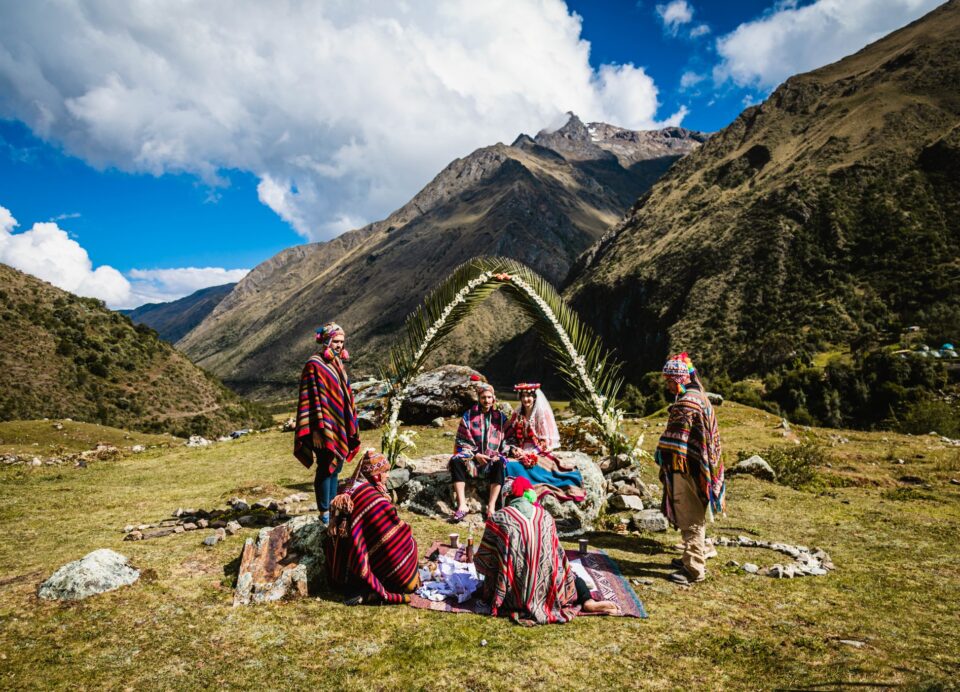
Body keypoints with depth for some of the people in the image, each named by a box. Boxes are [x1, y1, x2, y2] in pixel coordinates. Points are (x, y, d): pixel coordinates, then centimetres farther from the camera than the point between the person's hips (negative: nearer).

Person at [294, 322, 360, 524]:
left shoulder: (338, 363, 12)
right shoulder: (314, 365, -13)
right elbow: (313, 398, -17)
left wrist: (351, 424, 17)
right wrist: (317, 429, -20)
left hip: (340, 426, 8)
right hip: (326, 427, -8)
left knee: (335, 467, 14)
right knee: (326, 468, -1)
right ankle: (324, 512, 10)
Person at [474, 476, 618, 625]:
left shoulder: (498, 518, -6)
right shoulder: (545, 515, 4)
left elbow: (483, 560, -3)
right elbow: (557, 554, 12)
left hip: (514, 595, -3)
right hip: (547, 590, 3)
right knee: (570, 573, 32)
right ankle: (588, 601, -1)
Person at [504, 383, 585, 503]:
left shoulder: (543, 414, -1)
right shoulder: (517, 415, 12)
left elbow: (546, 440, -6)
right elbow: (510, 436, 12)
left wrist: (530, 453, -15)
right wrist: (514, 449, -8)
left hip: (539, 454, -3)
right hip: (520, 454, 4)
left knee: (531, 467, -34)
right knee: (510, 465, -27)